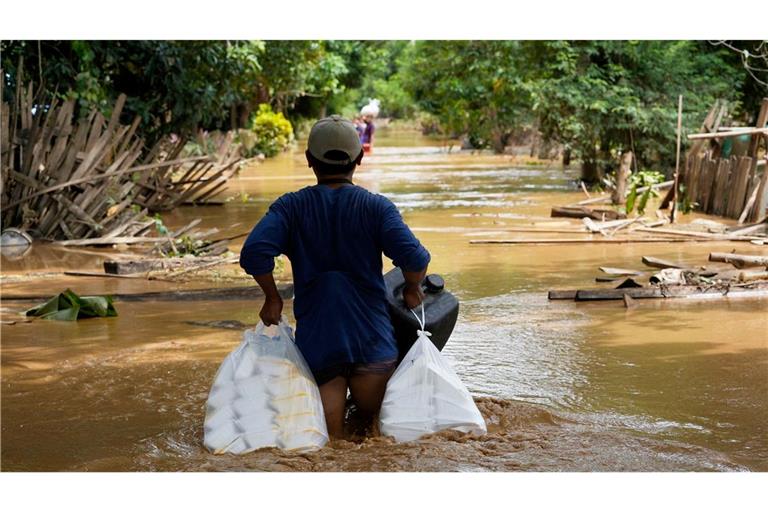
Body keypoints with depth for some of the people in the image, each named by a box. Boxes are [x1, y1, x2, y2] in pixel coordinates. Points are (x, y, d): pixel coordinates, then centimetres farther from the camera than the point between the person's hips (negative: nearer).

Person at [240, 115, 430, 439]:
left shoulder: (291, 207, 0)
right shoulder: (377, 207, -2)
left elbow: (254, 254, -14)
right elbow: (414, 259, -15)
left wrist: (272, 297, 3)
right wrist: (413, 290, 6)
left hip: (315, 342, 0)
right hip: (372, 340, 0)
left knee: (328, 437, 8)